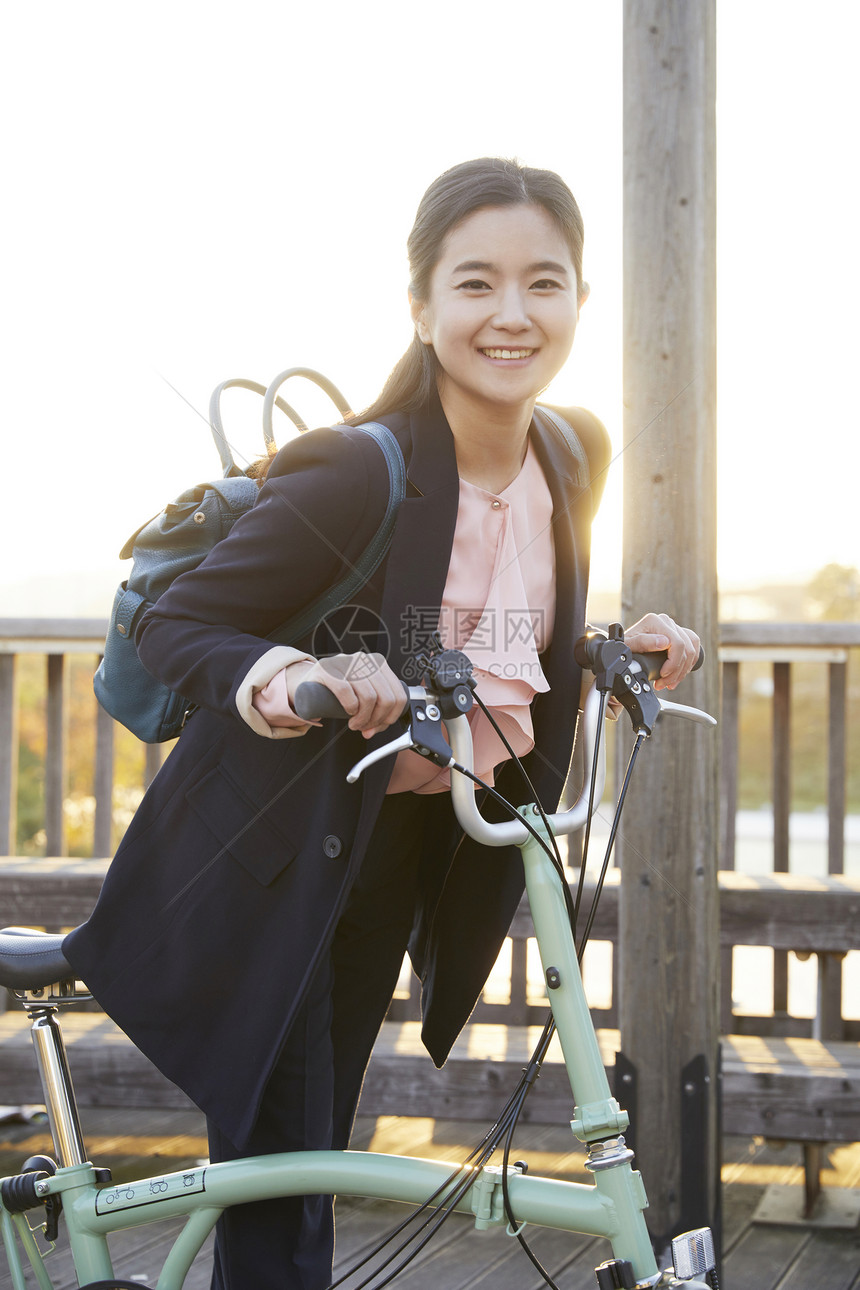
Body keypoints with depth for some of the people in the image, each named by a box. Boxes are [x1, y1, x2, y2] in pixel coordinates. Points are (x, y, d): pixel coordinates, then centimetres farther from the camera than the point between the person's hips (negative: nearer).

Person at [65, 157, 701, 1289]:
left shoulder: (572, 462, -4)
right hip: (275, 857, -6)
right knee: (279, 1190, -4)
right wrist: (292, 681, -36)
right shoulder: (357, 473, -25)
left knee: (312, 1156, 18)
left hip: (407, 852, 6)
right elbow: (174, 624, -18)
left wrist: (622, 650, -5)